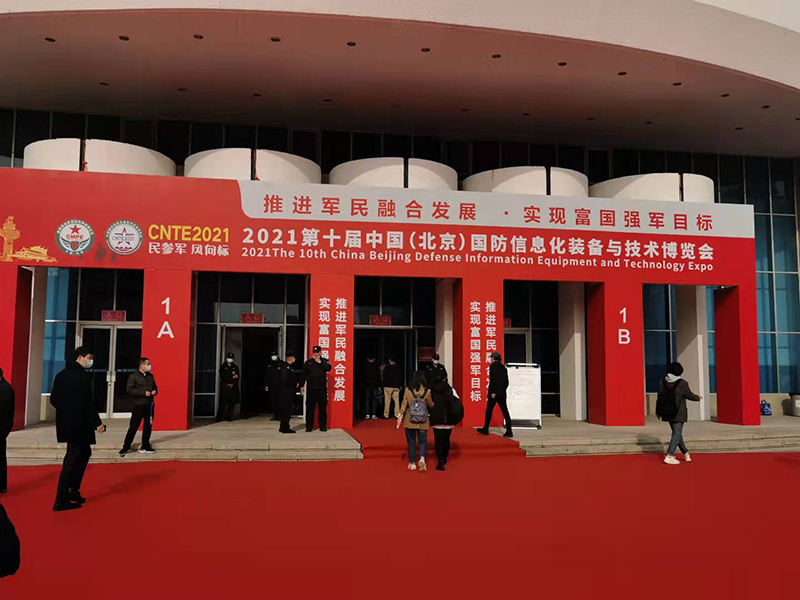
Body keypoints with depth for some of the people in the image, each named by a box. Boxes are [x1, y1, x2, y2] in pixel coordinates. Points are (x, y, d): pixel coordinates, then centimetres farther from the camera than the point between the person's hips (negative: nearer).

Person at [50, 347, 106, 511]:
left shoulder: (62, 374, 11)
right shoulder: (82, 375, -16)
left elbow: (53, 399, 11)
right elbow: (86, 403, -20)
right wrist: (97, 423, -14)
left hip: (66, 422, 9)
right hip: (78, 423, -9)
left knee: (84, 453, 21)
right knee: (73, 457, -2)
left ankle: (73, 490, 24)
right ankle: (61, 501, 2)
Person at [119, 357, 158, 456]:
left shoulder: (150, 376, 14)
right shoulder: (133, 376, -5)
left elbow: (155, 387, 26)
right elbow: (129, 390, -13)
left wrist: (155, 391, 2)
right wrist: (143, 393, -18)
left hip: (149, 405, 6)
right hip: (139, 405, -6)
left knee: (148, 426, 7)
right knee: (133, 426, -4)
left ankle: (145, 447, 17)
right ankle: (126, 447, 8)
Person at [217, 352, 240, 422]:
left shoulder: (235, 367, 13)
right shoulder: (223, 367, 9)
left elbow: (237, 377, 5)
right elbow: (222, 376, -1)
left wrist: (233, 384, -10)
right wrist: (232, 377, -7)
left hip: (233, 387, 2)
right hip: (225, 387, -2)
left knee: (232, 403, 0)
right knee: (223, 403, -7)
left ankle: (229, 417, 6)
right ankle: (219, 418, -3)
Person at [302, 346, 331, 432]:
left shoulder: (325, 361, 8)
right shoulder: (308, 362, 7)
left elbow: (328, 368, -12)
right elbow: (303, 375, 6)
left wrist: (320, 362, -12)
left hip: (322, 388, 0)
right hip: (311, 388, 0)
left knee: (323, 407, 4)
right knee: (310, 407, -1)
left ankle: (323, 426, 12)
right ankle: (309, 426, 5)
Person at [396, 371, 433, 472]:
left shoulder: (408, 390, -7)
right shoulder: (427, 391, -8)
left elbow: (404, 405, -6)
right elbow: (431, 405, 3)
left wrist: (400, 416, 1)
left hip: (410, 421, 0)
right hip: (423, 422, 0)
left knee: (411, 442, 11)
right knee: (423, 441, 10)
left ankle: (412, 463, 16)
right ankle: (422, 458, -13)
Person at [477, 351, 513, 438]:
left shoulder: (493, 366, -9)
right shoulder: (503, 367, 10)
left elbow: (492, 380, -17)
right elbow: (506, 381, 12)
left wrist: (492, 392, -17)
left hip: (494, 393, -6)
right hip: (502, 393, 6)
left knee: (489, 411, 7)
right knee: (505, 412, 3)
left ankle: (485, 429, 17)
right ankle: (509, 431, -1)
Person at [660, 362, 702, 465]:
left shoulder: (663, 382, -1)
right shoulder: (681, 383, -14)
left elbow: (660, 397, 5)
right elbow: (690, 395, -1)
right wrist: (698, 397, 21)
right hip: (679, 413, -6)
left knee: (677, 433, 17)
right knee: (677, 434, -3)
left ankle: (686, 454, 28)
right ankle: (669, 456, -12)